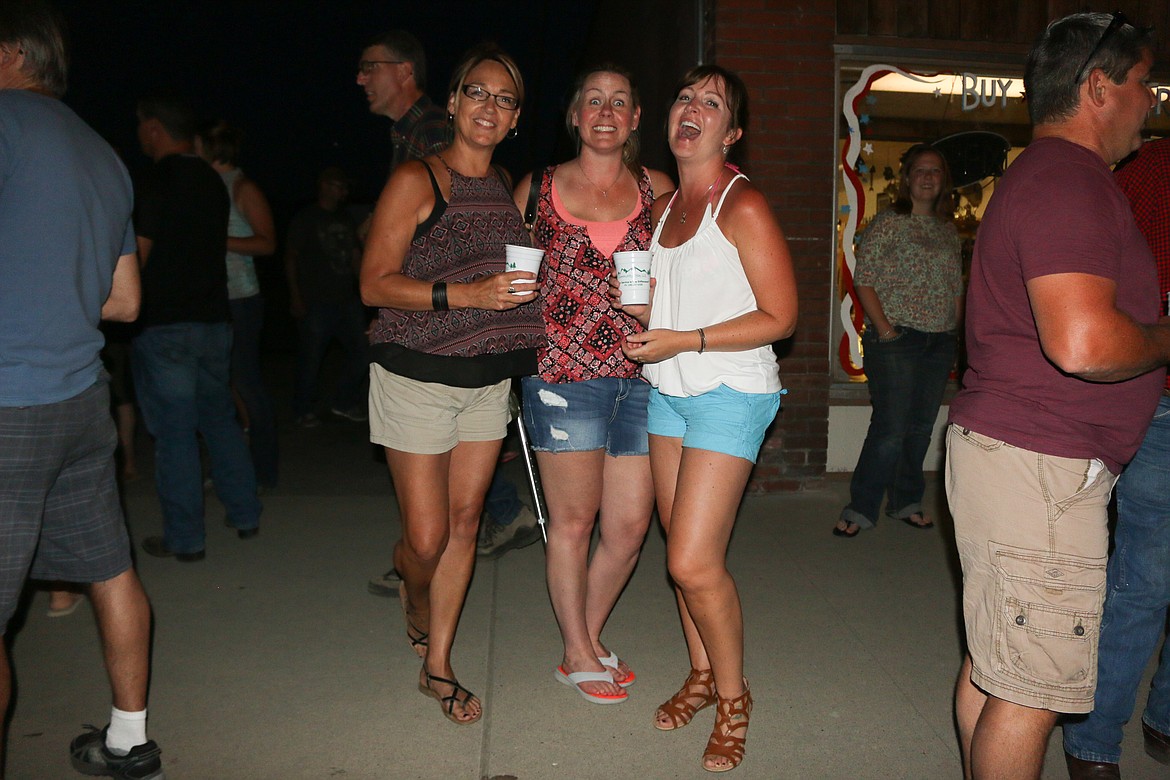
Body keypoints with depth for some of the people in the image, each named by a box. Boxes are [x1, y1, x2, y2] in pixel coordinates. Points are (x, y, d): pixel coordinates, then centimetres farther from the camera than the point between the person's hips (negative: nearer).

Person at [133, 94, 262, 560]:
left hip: (165, 324, -7)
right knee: (220, 418, 16)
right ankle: (245, 516, 21)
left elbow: (138, 255, -13)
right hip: (214, 318, 7)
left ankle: (185, 539, 6)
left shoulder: (158, 181, -11)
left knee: (174, 432, -1)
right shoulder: (212, 181, 13)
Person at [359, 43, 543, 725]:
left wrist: (525, 292, 1)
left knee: (464, 523, 9)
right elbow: (374, 284, -14)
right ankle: (416, 599, 37)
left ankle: (437, 665, 26)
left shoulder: (508, 188, 10)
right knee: (426, 537, -1)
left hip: (488, 381, 5)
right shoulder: (417, 181, -9)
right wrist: (467, 295, -24)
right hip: (417, 380, -5)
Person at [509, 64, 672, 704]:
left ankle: (589, 637, 29)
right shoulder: (537, 188, 7)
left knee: (630, 524, 5)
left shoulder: (657, 189, 10)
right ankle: (578, 657, 22)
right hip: (564, 374, -2)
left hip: (641, 376, 3)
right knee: (574, 520, 3)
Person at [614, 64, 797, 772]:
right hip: (667, 392, 7)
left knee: (694, 562, -10)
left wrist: (680, 340, -18)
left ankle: (733, 697, 13)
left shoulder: (743, 205, -10)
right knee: (685, 551, 11)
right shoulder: (663, 207, 14)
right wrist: (639, 309, 6)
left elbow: (780, 316, -14)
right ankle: (701, 676, 30)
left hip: (730, 394, -7)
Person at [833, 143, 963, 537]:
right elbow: (864, 280, -7)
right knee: (890, 429, -9)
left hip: (941, 343, 6)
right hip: (896, 339, -6)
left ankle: (905, 502, 24)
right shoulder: (888, 223, -2)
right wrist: (884, 328, -13)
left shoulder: (948, 230, 15)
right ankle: (860, 509, 2)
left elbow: (957, 287, 19)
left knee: (921, 428, 10)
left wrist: (955, 328, 8)